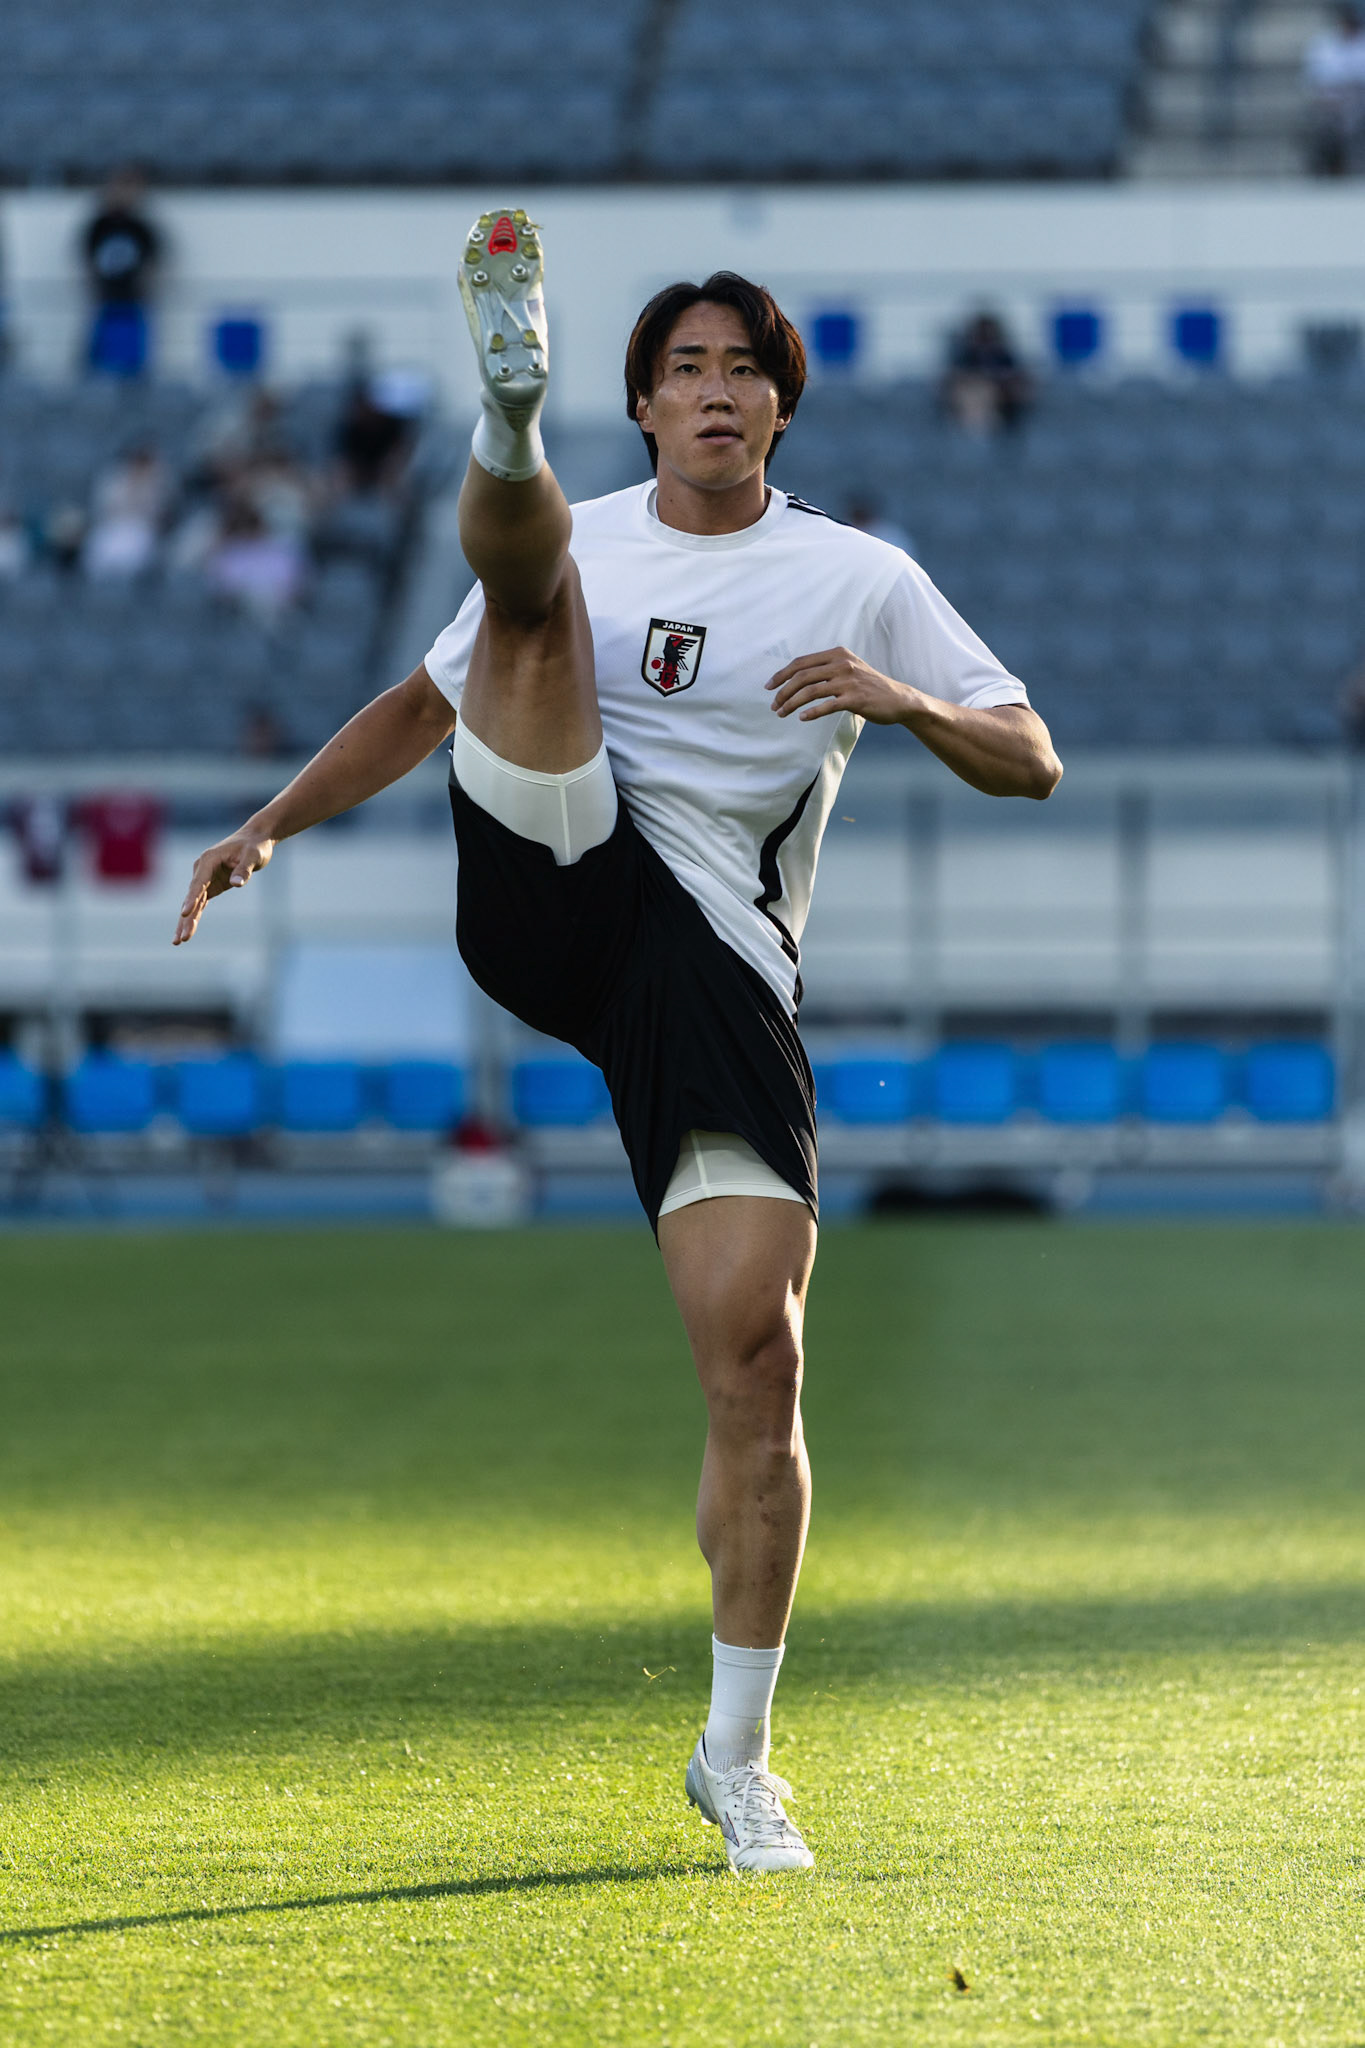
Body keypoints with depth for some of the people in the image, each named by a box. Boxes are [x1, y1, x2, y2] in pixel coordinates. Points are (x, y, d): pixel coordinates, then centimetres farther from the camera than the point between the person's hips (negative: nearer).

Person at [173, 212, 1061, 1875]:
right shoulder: (587, 543, 15)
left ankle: (736, 1759, 1)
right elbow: (425, 703, 25)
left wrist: (905, 701, -12)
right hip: (550, 892, 1)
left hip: (717, 962, -1)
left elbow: (1030, 762, 9)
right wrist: (270, 825, 13)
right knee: (530, 578, -17)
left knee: (755, 1351, -11)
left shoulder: (858, 580, 11)